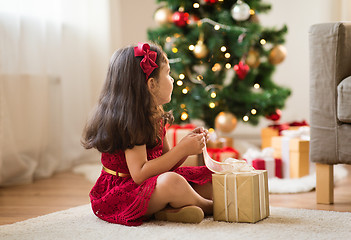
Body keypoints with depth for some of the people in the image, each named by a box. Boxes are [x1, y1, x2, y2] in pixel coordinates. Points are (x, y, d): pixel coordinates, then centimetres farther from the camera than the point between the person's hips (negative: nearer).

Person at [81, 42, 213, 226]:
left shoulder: (155, 117, 8)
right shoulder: (130, 121, -21)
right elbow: (139, 174, -28)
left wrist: (188, 142, -3)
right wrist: (182, 149, -24)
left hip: (153, 187, 10)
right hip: (119, 195, -10)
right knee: (171, 182, -38)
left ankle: (168, 209, -15)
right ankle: (210, 207, -9)